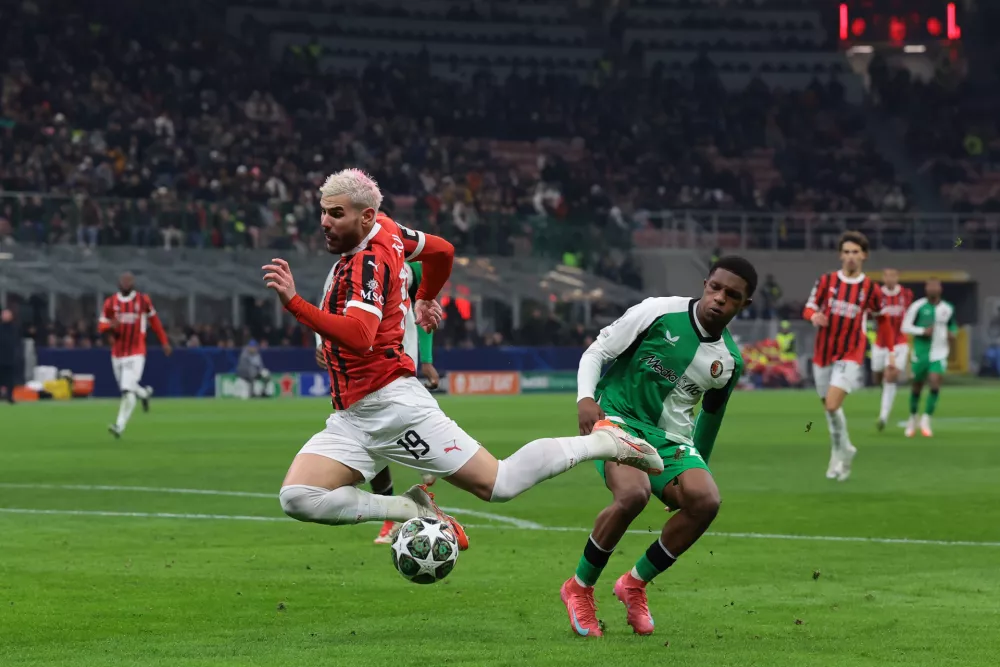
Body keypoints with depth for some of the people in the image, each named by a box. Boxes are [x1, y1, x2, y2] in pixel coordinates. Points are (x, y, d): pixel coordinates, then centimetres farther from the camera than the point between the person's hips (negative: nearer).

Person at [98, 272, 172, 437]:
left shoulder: (143, 300, -1)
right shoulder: (111, 302, 2)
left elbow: (154, 320, 11)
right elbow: (101, 326, 4)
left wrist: (164, 342, 15)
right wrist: (111, 326, -20)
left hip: (136, 354, -3)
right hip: (117, 354, 3)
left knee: (128, 391, -15)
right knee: (127, 389, 16)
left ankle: (120, 426, -14)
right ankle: (144, 393, 49)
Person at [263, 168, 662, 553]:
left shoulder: (369, 261, -18)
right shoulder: (385, 230, 9)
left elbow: (358, 336, -34)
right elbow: (442, 250, 25)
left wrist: (293, 302, -40)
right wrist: (424, 298, 41)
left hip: (390, 404, -9)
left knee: (498, 484, -2)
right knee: (297, 498, -9)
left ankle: (603, 442, 17)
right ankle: (416, 510, 0)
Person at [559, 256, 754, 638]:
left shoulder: (729, 361, 6)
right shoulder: (658, 312, -8)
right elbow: (596, 352, -3)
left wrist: (695, 470, 28)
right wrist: (586, 398, -20)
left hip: (671, 440, 5)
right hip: (618, 418, -5)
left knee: (705, 501, -25)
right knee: (633, 493, -35)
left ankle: (635, 584, -2)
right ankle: (579, 588, -11)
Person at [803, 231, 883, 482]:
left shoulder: (871, 289, -2)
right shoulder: (826, 281, 0)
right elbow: (809, 307, 3)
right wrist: (814, 315, -22)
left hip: (850, 356, -3)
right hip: (823, 355, 3)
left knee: (832, 404, -19)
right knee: (829, 407, 10)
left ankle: (840, 452, 0)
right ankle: (843, 452, 32)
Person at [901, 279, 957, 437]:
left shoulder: (948, 309, 5)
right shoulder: (918, 306, -6)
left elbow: (952, 325, 22)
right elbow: (905, 327, -7)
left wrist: (952, 334, 0)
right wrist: (923, 331, -21)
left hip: (939, 353, 1)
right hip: (921, 351, -1)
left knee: (935, 383, -16)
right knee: (917, 385, 8)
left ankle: (926, 420, -5)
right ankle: (913, 417, 31)